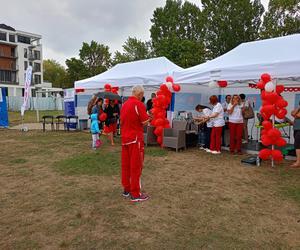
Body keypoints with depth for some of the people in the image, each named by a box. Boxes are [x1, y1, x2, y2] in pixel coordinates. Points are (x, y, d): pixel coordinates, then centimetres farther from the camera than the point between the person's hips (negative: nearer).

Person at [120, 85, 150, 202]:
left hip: (125, 138, 8)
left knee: (126, 165, 13)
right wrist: (148, 116, 5)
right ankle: (135, 194, 4)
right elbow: (145, 122, -14)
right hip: (135, 138, -8)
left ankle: (126, 189, 24)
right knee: (136, 166, -2)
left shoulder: (124, 104, 12)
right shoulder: (138, 104, -13)